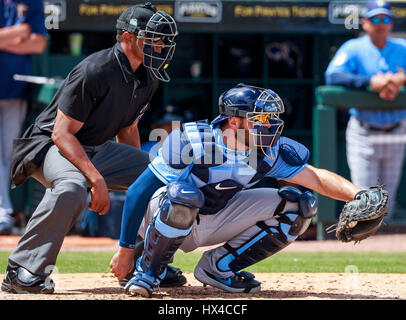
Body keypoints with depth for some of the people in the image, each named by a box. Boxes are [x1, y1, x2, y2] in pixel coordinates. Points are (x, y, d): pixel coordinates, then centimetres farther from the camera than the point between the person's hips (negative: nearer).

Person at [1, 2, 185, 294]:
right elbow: (61, 133, -25)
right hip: (50, 147, -9)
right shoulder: (95, 71, -24)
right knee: (72, 188, -41)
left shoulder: (148, 78, 3)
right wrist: (97, 180, -32)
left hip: (98, 150, 9)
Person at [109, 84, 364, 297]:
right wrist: (126, 250, -21)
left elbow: (316, 178, -11)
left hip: (212, 223, 6)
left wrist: (358, 196, -30)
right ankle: (149, 271, -18)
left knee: (298, 205, -6)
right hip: (159, 216, -6)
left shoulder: (269, 152, -12)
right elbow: (139, 192, -23)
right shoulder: (193, 143, -28)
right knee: (183, 193, -42)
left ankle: (218, 267, 1)